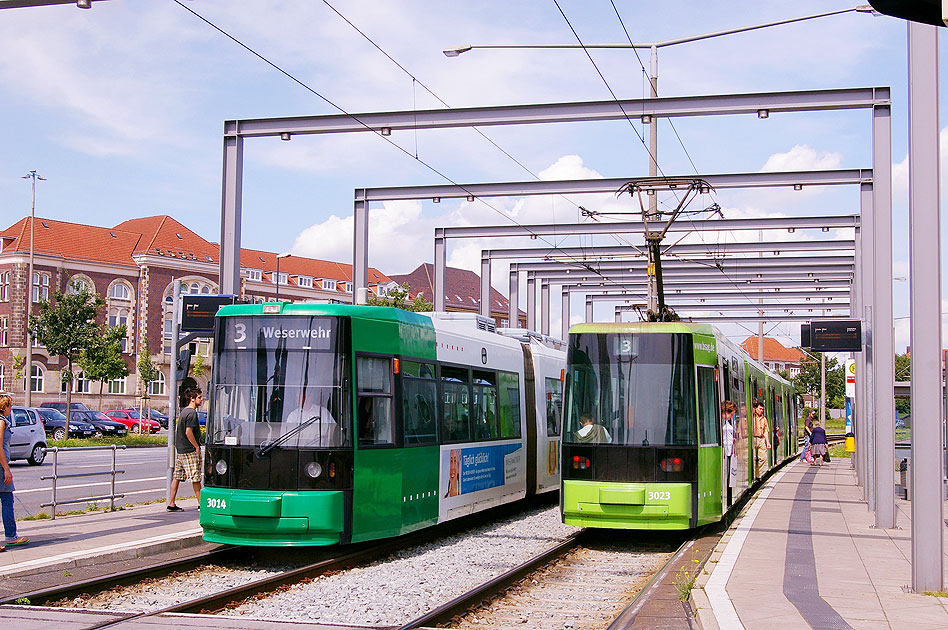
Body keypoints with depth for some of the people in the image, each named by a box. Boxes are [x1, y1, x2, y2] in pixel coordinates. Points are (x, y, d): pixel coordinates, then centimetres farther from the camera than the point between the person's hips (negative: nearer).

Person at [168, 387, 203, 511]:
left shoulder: (183, 411, 16)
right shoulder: (192, 413, -14)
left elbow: (177, 429, 21)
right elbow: (188, 432, -21)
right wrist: (197, 447, -15)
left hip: (180, 449, 9)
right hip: (190, 450, -9)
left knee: (176, 477, 8)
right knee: (195, 478, -3)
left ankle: (171, 503, 9)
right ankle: (201, 503, 2)